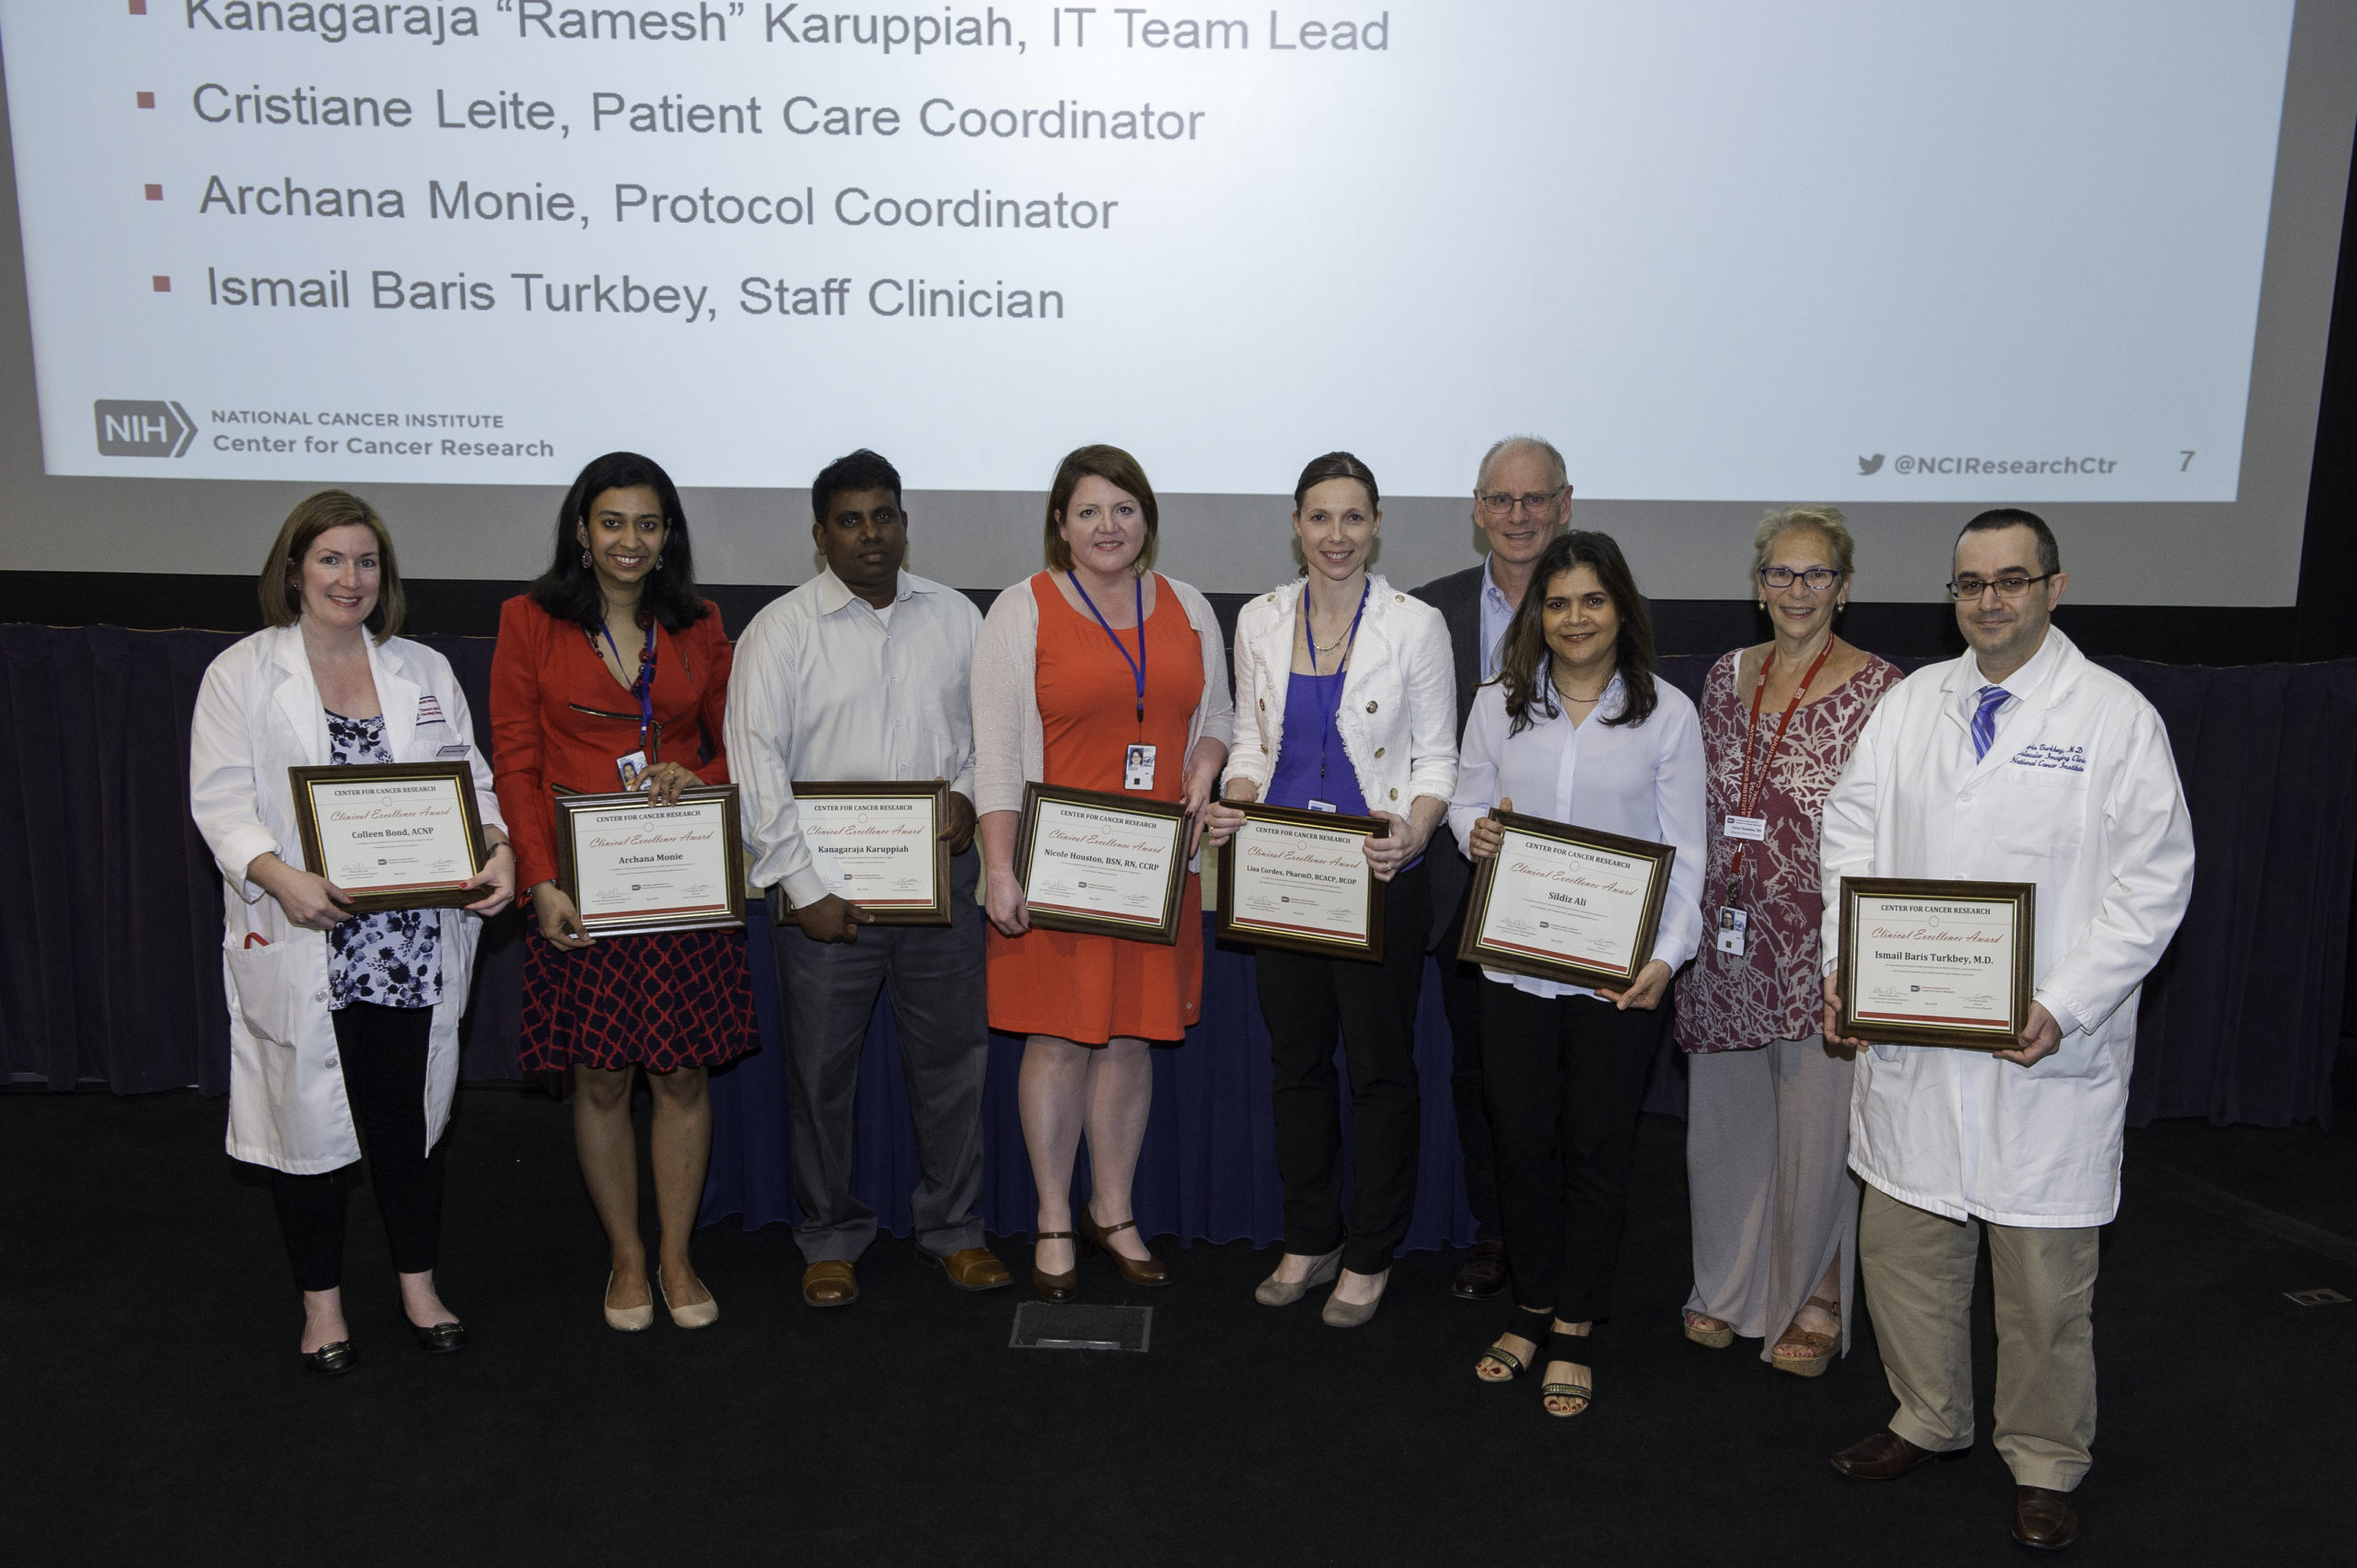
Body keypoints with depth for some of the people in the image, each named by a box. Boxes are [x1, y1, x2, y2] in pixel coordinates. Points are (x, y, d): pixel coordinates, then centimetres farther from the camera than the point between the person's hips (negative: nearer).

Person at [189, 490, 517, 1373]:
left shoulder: (424, 671, 11)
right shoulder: (242, 672, 1)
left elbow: (469, 779, 8)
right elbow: (221, 801, -6)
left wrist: (499, 851, -11)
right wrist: (283, 879, -23)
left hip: (414, 944, 3)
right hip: (299, 946, -2)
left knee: (409, 1118, 12)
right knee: (307, 1121, 9)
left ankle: (419, 1286, 30)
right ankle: (321, 1302, 27)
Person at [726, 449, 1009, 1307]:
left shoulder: (956, 616, 8)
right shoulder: (781, 628, -3)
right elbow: (756, 762, -8)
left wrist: (969, 794, -6)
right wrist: (802, 887, -13)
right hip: (825, 884, -2)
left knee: (953, 1059, 9)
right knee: (822, 1070, 7)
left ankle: (952, 1228, 26)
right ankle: (831, 1239, 25)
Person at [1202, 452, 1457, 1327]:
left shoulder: (1415, 625, -4)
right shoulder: (1260, 622, 6)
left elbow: (1437, 757, -3)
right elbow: (1253, 742, 11)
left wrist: (1413, 833, -21)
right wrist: (1231, 804, -9)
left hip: (1379, 878, -3)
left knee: (1381, 1067, 5)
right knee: (1297, 1060, 13)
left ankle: (1369, 1256, 22)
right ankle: (1309, 1241, 29)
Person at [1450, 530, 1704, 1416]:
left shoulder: (1667, 712, -1)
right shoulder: (1499, 704, 6)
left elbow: (1685, 852, -1)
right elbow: (1467, 800, 14)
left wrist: (1667, 955, -14)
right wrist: (1476, 831, -10)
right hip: (1516, 963, 2)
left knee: (1597, 1147, 6)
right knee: (1520, 1140, 9)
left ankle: (1575, 1331, 21)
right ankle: (1532, 1307, 29)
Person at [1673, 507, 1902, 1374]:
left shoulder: (1879, 689, -7)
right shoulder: (1726, 678, 7)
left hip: (1822, 940, -4)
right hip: (1731, 936, 5)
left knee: (1814, 1125, 6)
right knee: (1724, 1114, 13)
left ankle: (1812, 1303, 27)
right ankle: (1728, 1286, 33)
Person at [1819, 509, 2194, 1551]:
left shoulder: (2116, 717, -4)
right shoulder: (1910, 703, 7)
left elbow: (2153, 883, -7)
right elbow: (1852, 835, 9)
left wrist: (2062, 1007, -16)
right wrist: (1845, 967, -4)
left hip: (2046, 1051, -4)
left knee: (2043, 1272, 7)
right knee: (1903, 1242, 13)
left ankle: (2045, 1465, 28)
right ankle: (1929, 1419, 35)